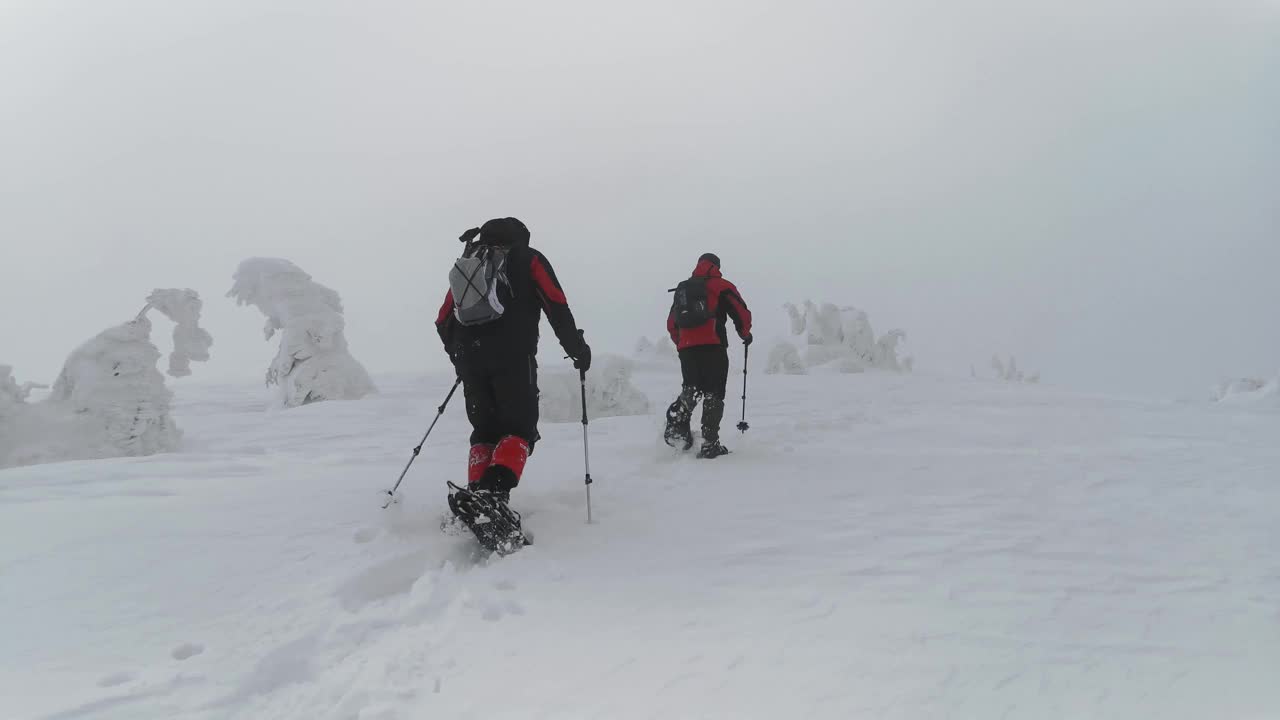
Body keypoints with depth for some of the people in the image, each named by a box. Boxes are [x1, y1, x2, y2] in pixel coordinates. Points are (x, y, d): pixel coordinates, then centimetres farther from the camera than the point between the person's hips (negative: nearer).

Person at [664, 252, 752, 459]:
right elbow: (741, 313, 1)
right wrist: (745, 334, 19)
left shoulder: (682, 289, 21)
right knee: (713, 394, 0)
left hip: (686, 349, 4)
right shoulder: (721, 286, 5)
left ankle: (676, 422, -16)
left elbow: (671, 324, 21)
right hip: (713, 347, -4)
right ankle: (710, 444, -4)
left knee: (691, 389, 11)